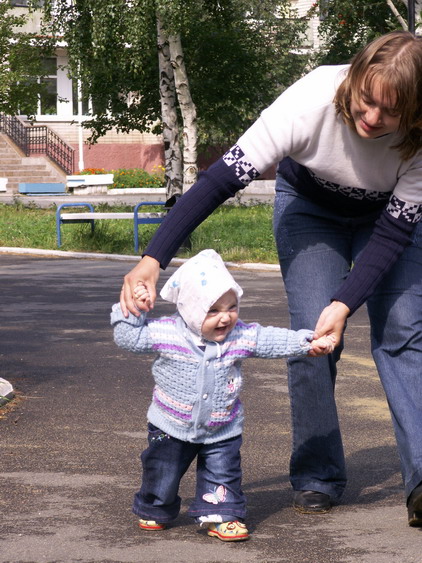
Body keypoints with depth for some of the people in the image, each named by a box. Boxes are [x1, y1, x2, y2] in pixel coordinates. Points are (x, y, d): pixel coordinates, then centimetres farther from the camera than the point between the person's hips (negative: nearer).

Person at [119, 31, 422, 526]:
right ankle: (317, 478, -2)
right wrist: (153, 258, -45)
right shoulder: (314, 101, -39)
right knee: (311, 336, -13)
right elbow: (222, 179, -38)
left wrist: (345, 304, -42)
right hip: (309, 203, -1)